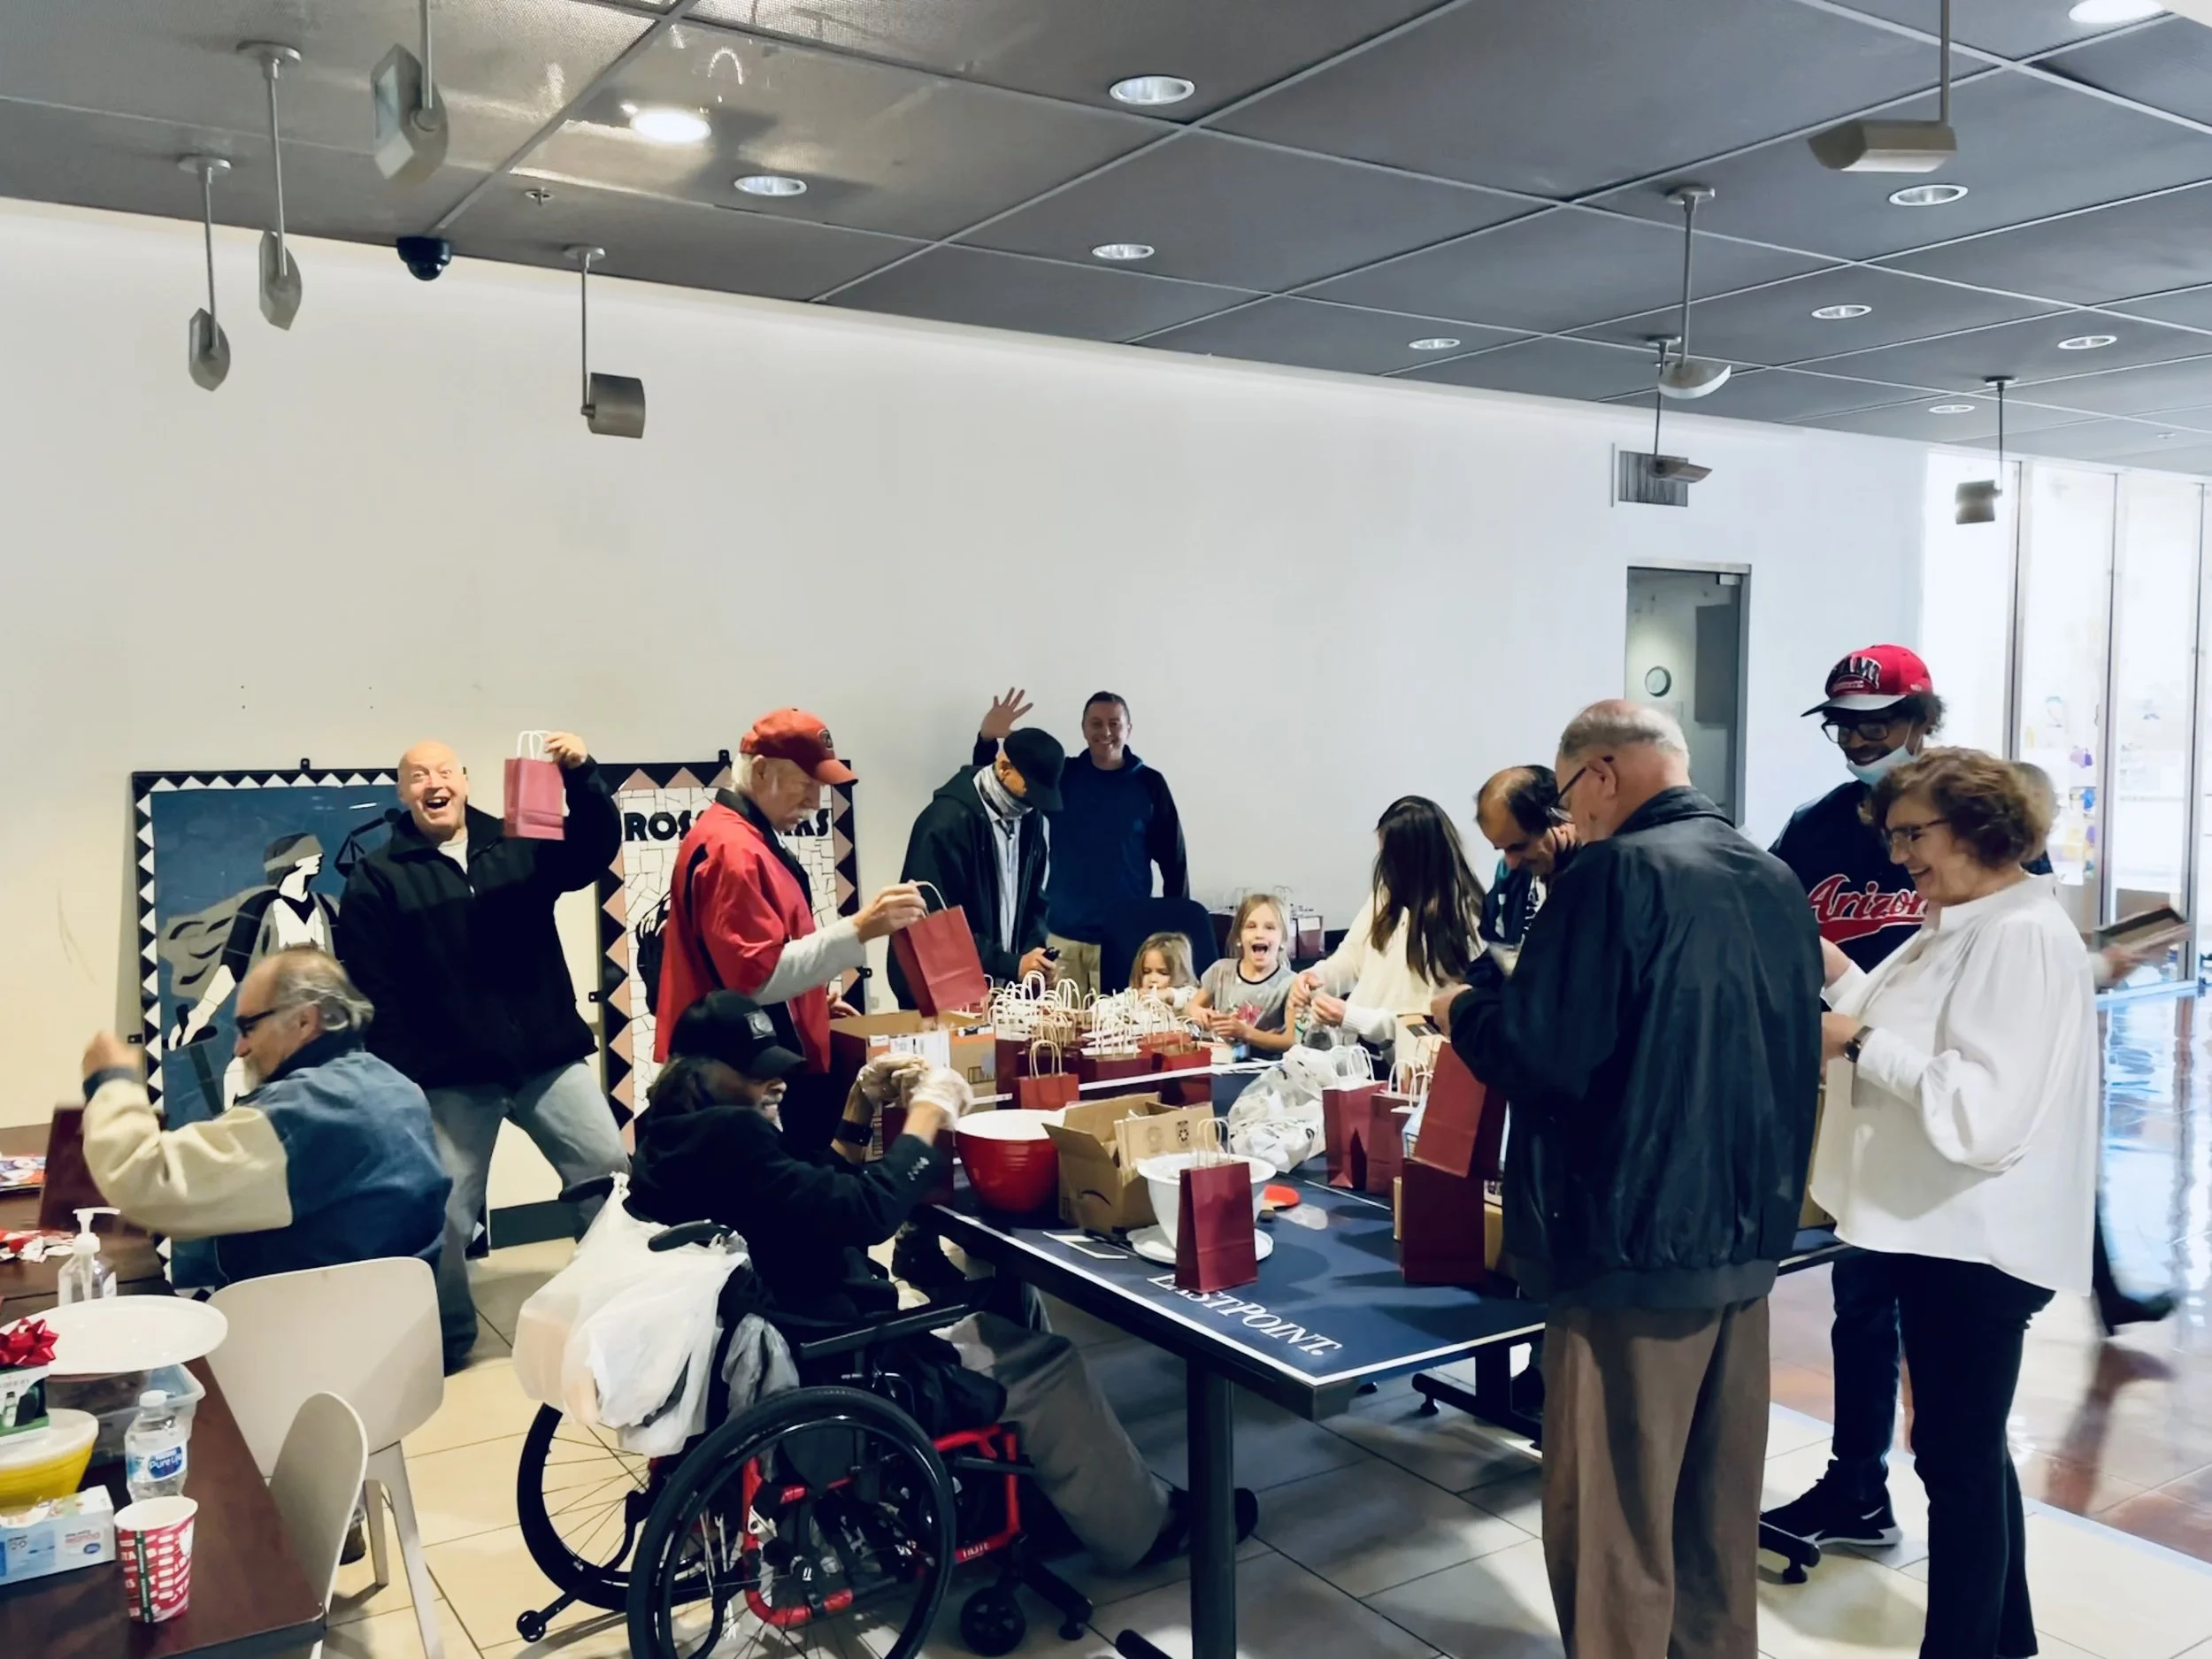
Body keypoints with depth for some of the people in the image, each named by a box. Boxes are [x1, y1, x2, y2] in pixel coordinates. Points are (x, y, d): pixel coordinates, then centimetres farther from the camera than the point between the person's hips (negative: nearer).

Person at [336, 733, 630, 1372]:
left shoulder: (519, 846, 8)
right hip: (450, 1075, -2)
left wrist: (582, 776, -21)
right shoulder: (378, 877, 2)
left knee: (611, 1174, 4)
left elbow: (597, 849, -4)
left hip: (548, 1056, 2)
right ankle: (449, 1338, 24)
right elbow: (368, 990, -3)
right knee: (447, 1211, 3)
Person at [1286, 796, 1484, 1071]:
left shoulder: (1462, 920, -14)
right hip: (1357, 1044, 7)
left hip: (1404, 1067, -7)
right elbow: (1353, 955, 13)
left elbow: (1435, 1020, -14)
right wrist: (1316, 977, -9)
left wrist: (1351, 1018, -22)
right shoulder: (1391, 890, 7)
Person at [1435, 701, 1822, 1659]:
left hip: (1637, 1240, -8)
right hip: (1746, 1233, 8)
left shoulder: (1618, 872, -16)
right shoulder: (1776, 881, 8)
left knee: (1611, 1523, 4)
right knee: (1718, 1512, 19)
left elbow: (1541, 1056, -21)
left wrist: (1466, 1010, -1)